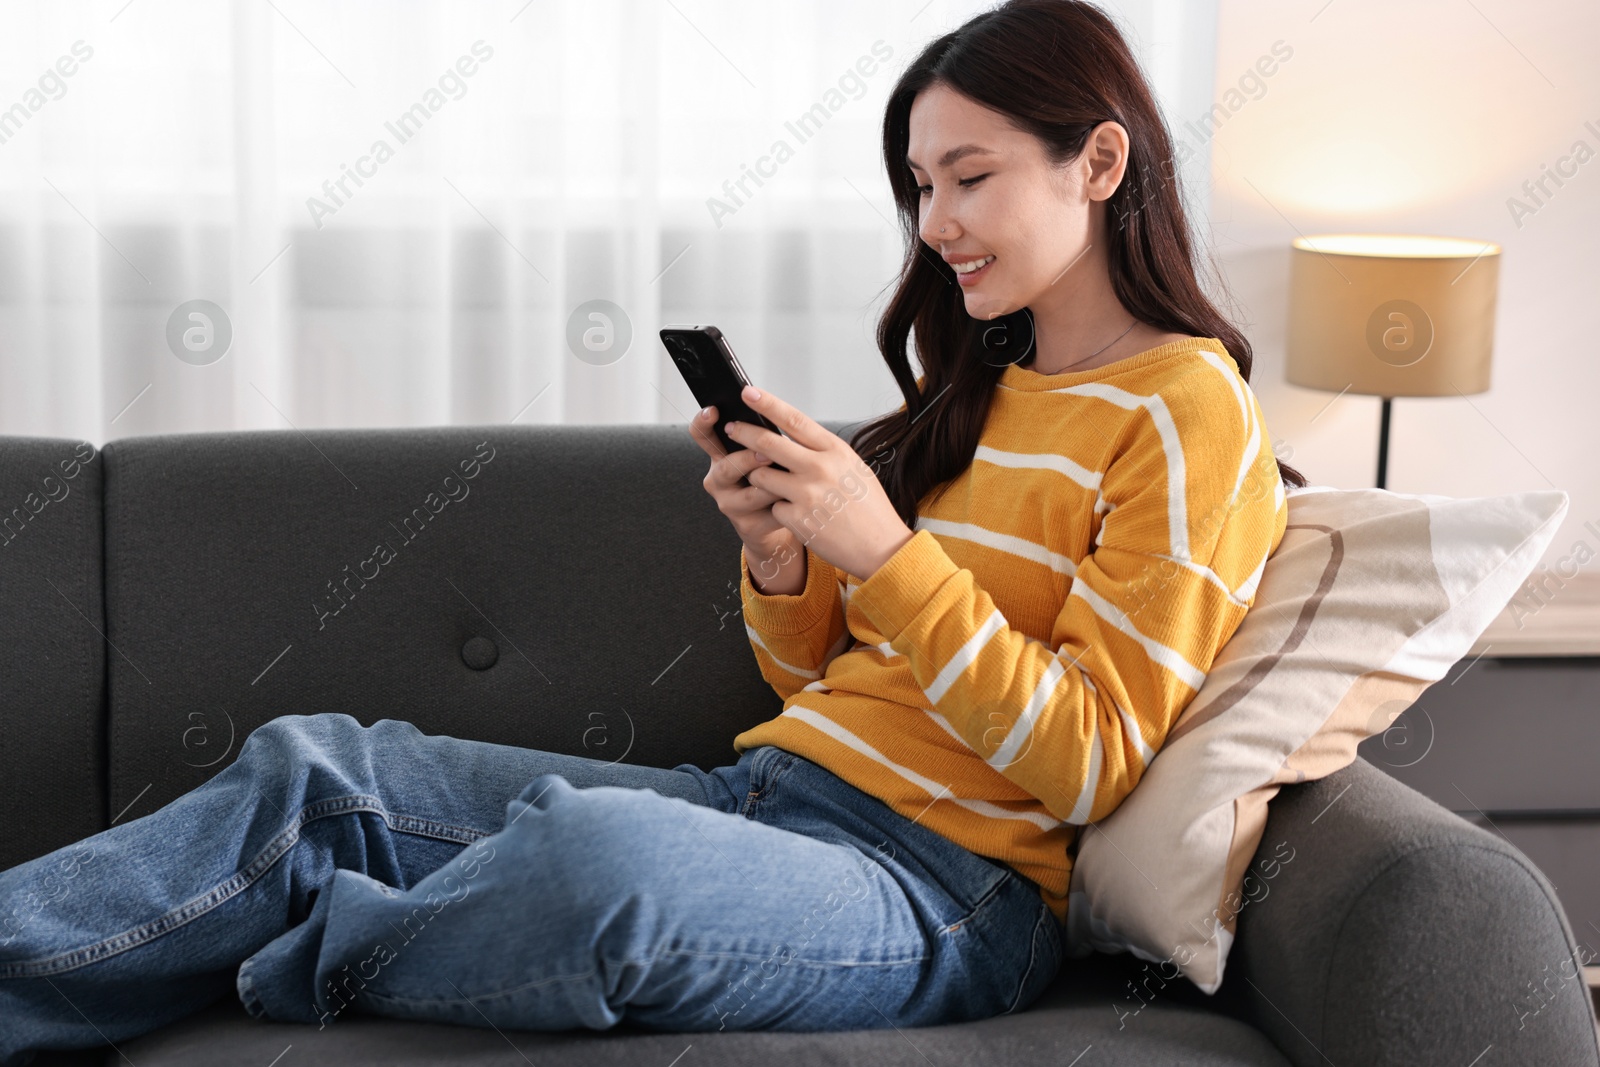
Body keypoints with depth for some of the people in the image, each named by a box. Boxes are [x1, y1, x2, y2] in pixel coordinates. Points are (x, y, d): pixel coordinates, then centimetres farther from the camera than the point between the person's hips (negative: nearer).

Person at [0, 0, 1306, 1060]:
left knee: (597, 847, -38)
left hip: (943, 883, -8)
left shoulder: (1184, 408, -5)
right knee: (312, 769, -6)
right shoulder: (977, 385, 19)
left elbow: (1086, 769, -11)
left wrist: (883, 548, -18)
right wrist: (782, 560, -1)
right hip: (767, 796, 8)